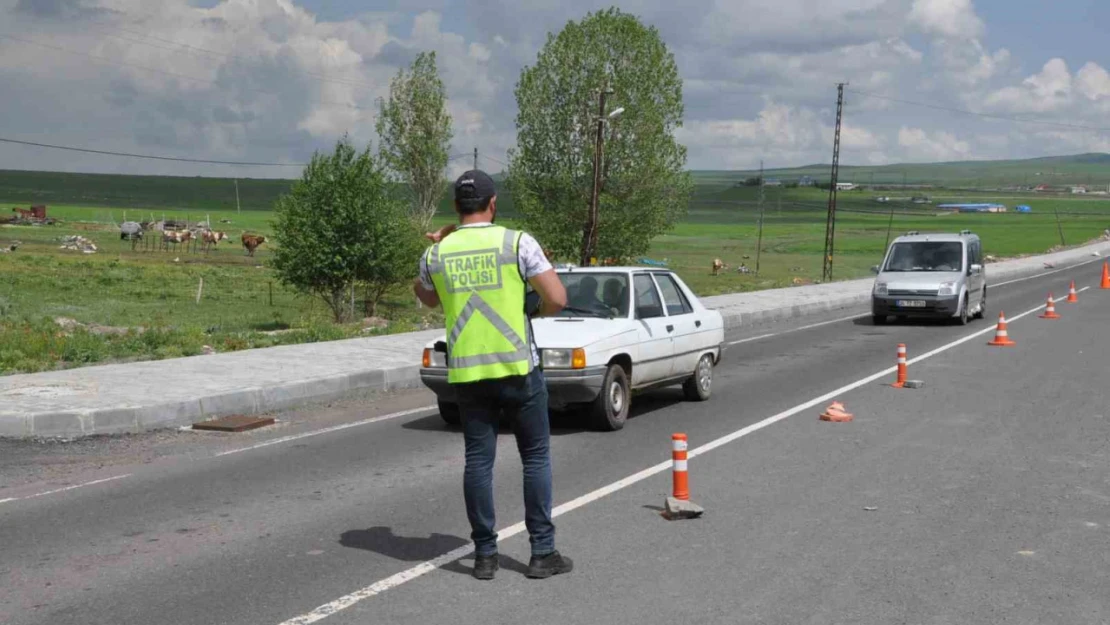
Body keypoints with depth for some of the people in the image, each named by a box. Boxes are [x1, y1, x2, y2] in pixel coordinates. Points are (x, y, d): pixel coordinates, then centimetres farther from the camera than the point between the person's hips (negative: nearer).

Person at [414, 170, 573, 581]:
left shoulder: (436, 254, 3)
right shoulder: (517, 243, -7)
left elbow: (426, 297, 24)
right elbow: (557, 299, -11)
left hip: (467, 373, 3)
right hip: (518, 368, -3)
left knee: (478, 460, 9)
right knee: (535, 457, 8)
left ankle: (485, 554, 12)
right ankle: (542, 552, 9)